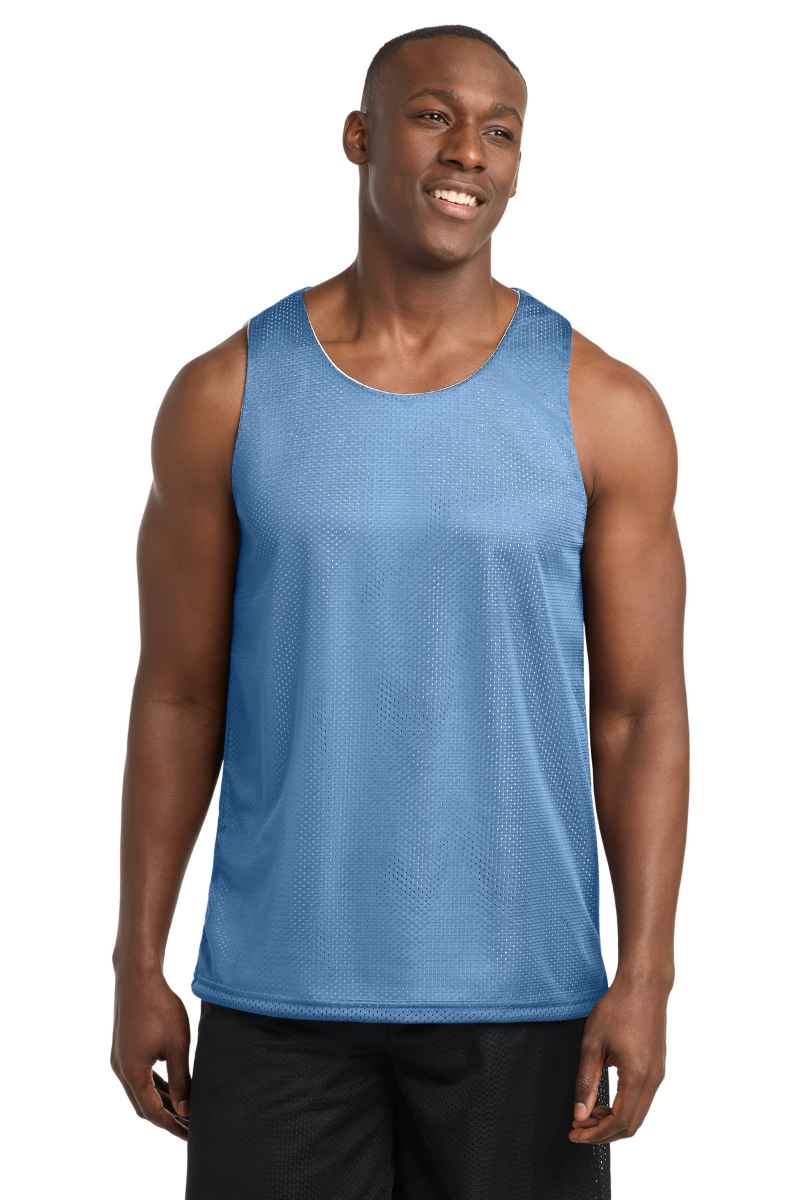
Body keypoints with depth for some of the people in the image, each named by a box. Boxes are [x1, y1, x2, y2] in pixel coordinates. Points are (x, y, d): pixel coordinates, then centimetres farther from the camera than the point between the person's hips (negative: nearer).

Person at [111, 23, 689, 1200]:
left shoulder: (605, 408, -3)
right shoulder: (226, 394, 0)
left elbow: (640, 710, -2)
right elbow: (177, 695, 4)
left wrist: (646, 978, -10)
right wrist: (138, 965, 1)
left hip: (520, 989, 0)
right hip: (278, 983, 1)